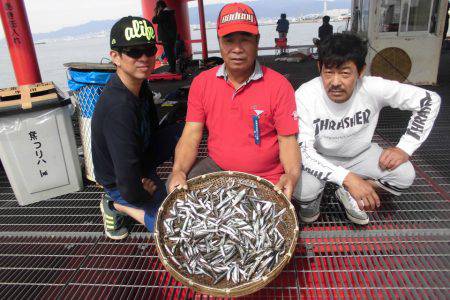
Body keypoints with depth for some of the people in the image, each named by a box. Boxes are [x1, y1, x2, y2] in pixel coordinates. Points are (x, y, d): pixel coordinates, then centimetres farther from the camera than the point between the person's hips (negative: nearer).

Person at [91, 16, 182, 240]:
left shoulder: (140, 86, -9)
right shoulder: (119, 109, -36)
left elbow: (153, 132, 6)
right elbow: (129, 189, -34)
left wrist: (147, 174, -4)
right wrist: (146, 196, -12)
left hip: (139, 161, 8)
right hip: (119, 182, -8)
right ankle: (118, 206, 4)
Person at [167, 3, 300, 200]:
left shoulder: (279, 86, -9)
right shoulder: (201, 83, 0)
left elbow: (287, 140, -7)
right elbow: (191, 135, -4)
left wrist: (292, 175, -28)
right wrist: (179, 171, -22)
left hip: (266, 178, -1)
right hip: (215, 167, 2)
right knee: (175, 187, -19)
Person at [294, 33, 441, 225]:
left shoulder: (374, 88, -22)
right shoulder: (305, 96, -28)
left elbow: (430, 100, -11)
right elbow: (302, 150, -32)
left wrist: (404, 148, -19)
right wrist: (347, 178, -42)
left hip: (359, 154, 3)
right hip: (319, 158, -2)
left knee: (404, 175, -19)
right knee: (303, 189, -31)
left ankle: (348, 195, 8)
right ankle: (312, 199, 9)